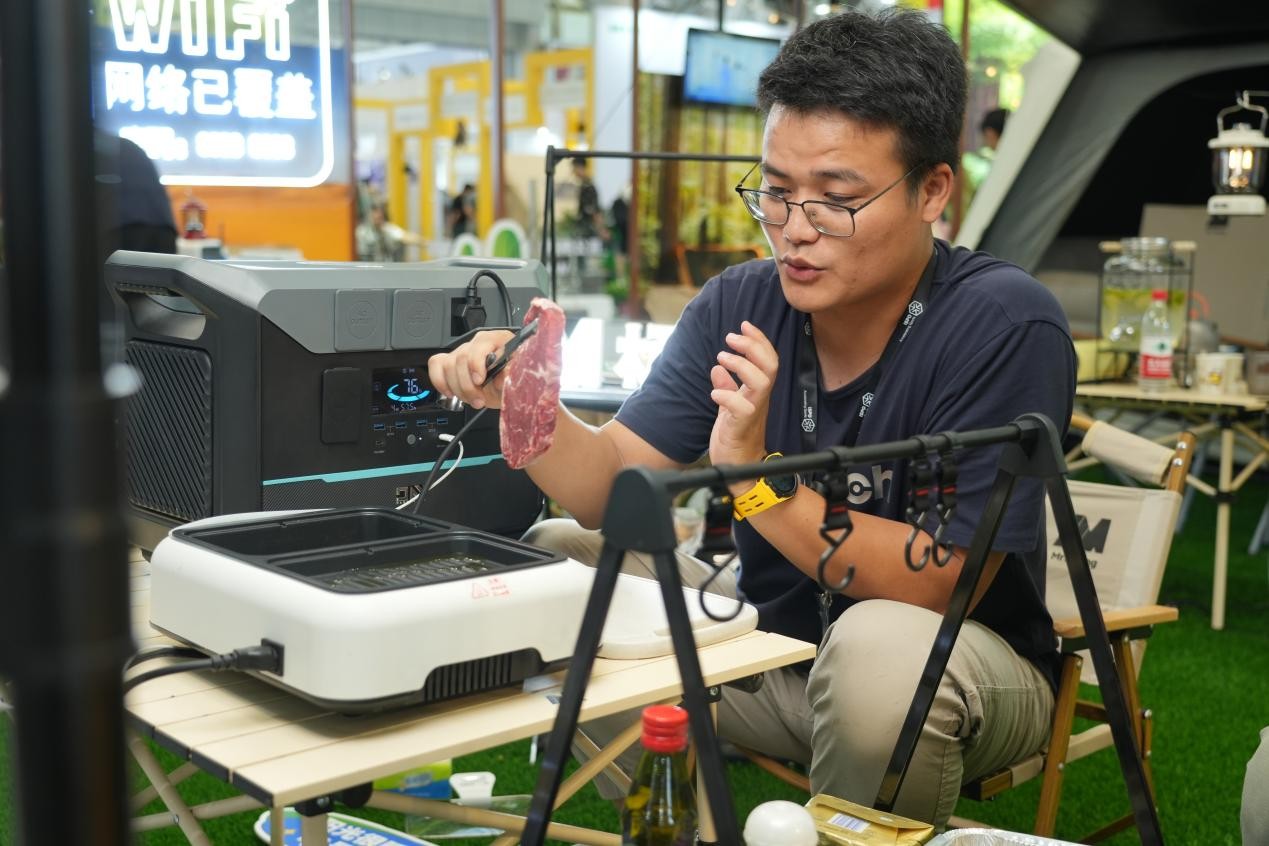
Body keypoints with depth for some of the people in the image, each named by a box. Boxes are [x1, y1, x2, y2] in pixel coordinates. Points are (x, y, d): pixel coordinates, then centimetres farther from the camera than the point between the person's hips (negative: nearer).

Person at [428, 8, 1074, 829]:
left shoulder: (1004, 325, -23)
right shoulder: (738, 304, -7)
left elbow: (944, 584, -27)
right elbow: (614, 485, -11)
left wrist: (757, 479, -37)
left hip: (962, 662, -5)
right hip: (773, 644, 5)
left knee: (880, 646, -38)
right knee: (558, 559, -3)